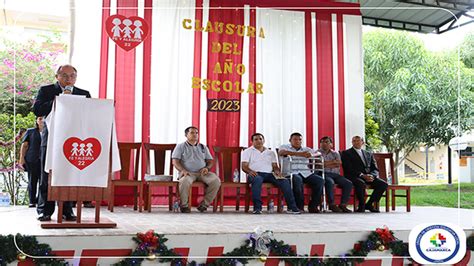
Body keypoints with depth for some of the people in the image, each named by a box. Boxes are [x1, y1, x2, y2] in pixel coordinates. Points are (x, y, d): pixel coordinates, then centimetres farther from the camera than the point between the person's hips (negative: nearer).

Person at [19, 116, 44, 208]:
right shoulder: (30, 131, 10)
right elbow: (24, 145, 9)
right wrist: (22, 157, -1)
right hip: (32, 160, -1)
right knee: (32, 181, 2)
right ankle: (32, 201, 7)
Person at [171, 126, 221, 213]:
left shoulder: (203, 147, 22)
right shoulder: (180, 146, 12)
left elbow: (210, 161, 19)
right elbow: (175, 161, 1)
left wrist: (207, 168, -5)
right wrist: (183, 170, -18)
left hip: (202, 173, 3)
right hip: (188, 173, -3)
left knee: (216, 181, -26)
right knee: (185, 181, -39)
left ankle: (204, 204, -16)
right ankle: (184, 205, -17)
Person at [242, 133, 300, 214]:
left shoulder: (271, 153, 26)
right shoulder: (248, 152, 15)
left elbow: (275, 166, 18)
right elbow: (244, 166, 2)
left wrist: (277, 171, -7)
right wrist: (249, 171, -21)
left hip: (269, 174, 3)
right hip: (255, 174, -3)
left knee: (285, 181, -25)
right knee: (257, 179, -41)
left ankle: (292, 207, -29)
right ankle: (257, 208, -44)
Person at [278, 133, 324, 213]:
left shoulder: (306, 149, 23)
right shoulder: (285, 147, 13)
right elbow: (281, 152, -14)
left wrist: (310, 154, -22)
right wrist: (299, 154, -25)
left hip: (306, 173, 4)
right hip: (290, 173, -4)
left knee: (320, 180, -22)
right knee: (297, 180, -38)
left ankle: (313, 206, -13)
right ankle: (299, 206, -24)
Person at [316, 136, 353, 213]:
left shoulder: (335, 153, 20)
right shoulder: (318, 152, 11)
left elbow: (339, 164, 1)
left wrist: (326, 164, -6)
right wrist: (333, 161, -2)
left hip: (335, 174, 5)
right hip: (324, 173, -4)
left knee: (348, 183, -19)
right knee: (330, 183, -37)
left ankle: (343, 204, -16)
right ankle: (332, 204, -25)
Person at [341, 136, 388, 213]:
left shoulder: (369, 154, 22)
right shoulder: (346, 153, 6)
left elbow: (375, 169, 14)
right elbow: (349, 169, -8)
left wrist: (372, 175, -11)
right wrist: (362, 175, -20)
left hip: (369, 177, 5)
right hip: (354, 177, -5)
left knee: (383, 184, -19)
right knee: (361, 183, -38)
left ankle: (369, 204, -5)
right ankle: (361, 206, -16)